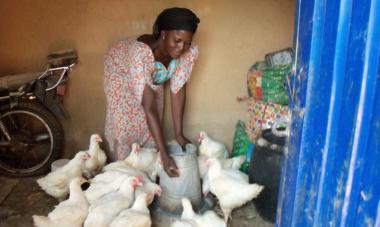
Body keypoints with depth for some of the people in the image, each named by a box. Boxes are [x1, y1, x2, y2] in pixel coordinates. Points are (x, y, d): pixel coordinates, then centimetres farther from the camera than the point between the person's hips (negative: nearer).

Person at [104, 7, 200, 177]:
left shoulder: (189, 53, -31)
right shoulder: (140, 52, -46)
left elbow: (178, 90, -21)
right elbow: (149, 107, -47)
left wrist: (179, 134, -23)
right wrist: (164, 154, -47)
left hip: (153, 75, 4)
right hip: (121, 71, -4)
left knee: (150, 125, 3)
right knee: (123, 123, -4)